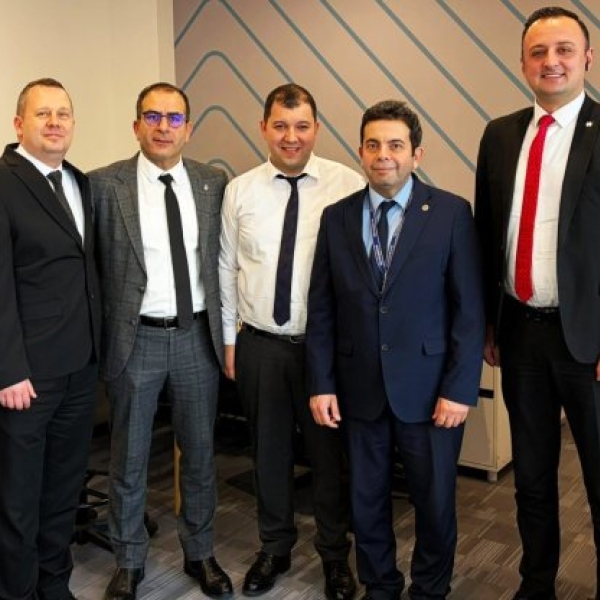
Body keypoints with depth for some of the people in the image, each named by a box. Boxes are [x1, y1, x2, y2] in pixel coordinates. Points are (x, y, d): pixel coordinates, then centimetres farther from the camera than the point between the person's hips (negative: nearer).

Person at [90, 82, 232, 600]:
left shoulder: (214, 183, 3)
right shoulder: (106, 184, -5)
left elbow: (222, 257, 9)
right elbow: (92, 264, -2)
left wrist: (226, 324, 4)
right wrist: (103, 333, -5)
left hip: (198, 336, 2)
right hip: (136, 339, -2)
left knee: (200, 452, 15)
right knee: (129, 459, 12)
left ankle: (200, 552, 35)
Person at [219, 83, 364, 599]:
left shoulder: (348, 185, -7)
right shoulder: (240, 190, 2)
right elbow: (227, 268, 7)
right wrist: (229, 338, 8)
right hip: (259, 344, 3)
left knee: (331, 454, 11)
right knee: (269, 452, 16)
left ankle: (335, 556, 34)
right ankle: (275, 548, 38)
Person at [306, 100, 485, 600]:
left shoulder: (451, 213, -5)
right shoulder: (336, 217, 3)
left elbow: (469, 309, -6)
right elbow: (322, 309, 4)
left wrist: (460, 389, -10)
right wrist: (322, 384, -1)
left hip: (428, 388, -2)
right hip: (360, 389, 3)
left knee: (435, 502, 11)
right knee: (367, 501, 14)